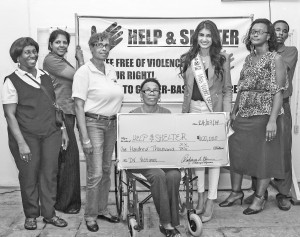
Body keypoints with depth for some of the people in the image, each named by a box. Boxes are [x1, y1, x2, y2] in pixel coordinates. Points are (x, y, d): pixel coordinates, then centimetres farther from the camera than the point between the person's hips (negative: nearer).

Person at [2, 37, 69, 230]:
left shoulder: (46, 77, 12)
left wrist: (63, 129, 11)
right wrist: (21, 143, -14)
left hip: (51, 134, 4)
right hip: (26, 136, -4)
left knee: (50, 174, 6)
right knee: (29, 176, 5)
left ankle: (49, 213, 22)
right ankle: (31, 215, 24)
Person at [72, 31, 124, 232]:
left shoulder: (112, 70, 10)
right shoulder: (84, 72, -10)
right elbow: (79, 105, -13)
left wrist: (117, 123, 11)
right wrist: (85, 137, -17)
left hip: (111, 123, 6)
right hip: (93, 123, -6)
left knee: (106, 170, 14)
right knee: (95, 173, -5)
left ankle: (102, 209, 28)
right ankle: (90, 215, 13)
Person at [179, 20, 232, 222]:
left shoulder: (222, 59, 0)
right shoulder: (188, 59, 7)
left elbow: (227, 89, 1)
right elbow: (187, 89, 12)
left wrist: (226, 114, -7)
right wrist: (184, 113, 9)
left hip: (215, 111, -3)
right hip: (194, 109, 3)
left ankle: (210, 201, 6)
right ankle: (201, 196, 21)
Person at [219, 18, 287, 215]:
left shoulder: (275, 59, -6)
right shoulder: (249, 58, 12)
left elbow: (279, 92, -11)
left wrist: (273, 120, -18)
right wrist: (234, 111, 12)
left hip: (264, 115, -6)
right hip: (243, 115, 6)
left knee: (264, 156, 3)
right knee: (236, 152, 9)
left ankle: (260, 197, 18)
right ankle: (236, 192, 25)